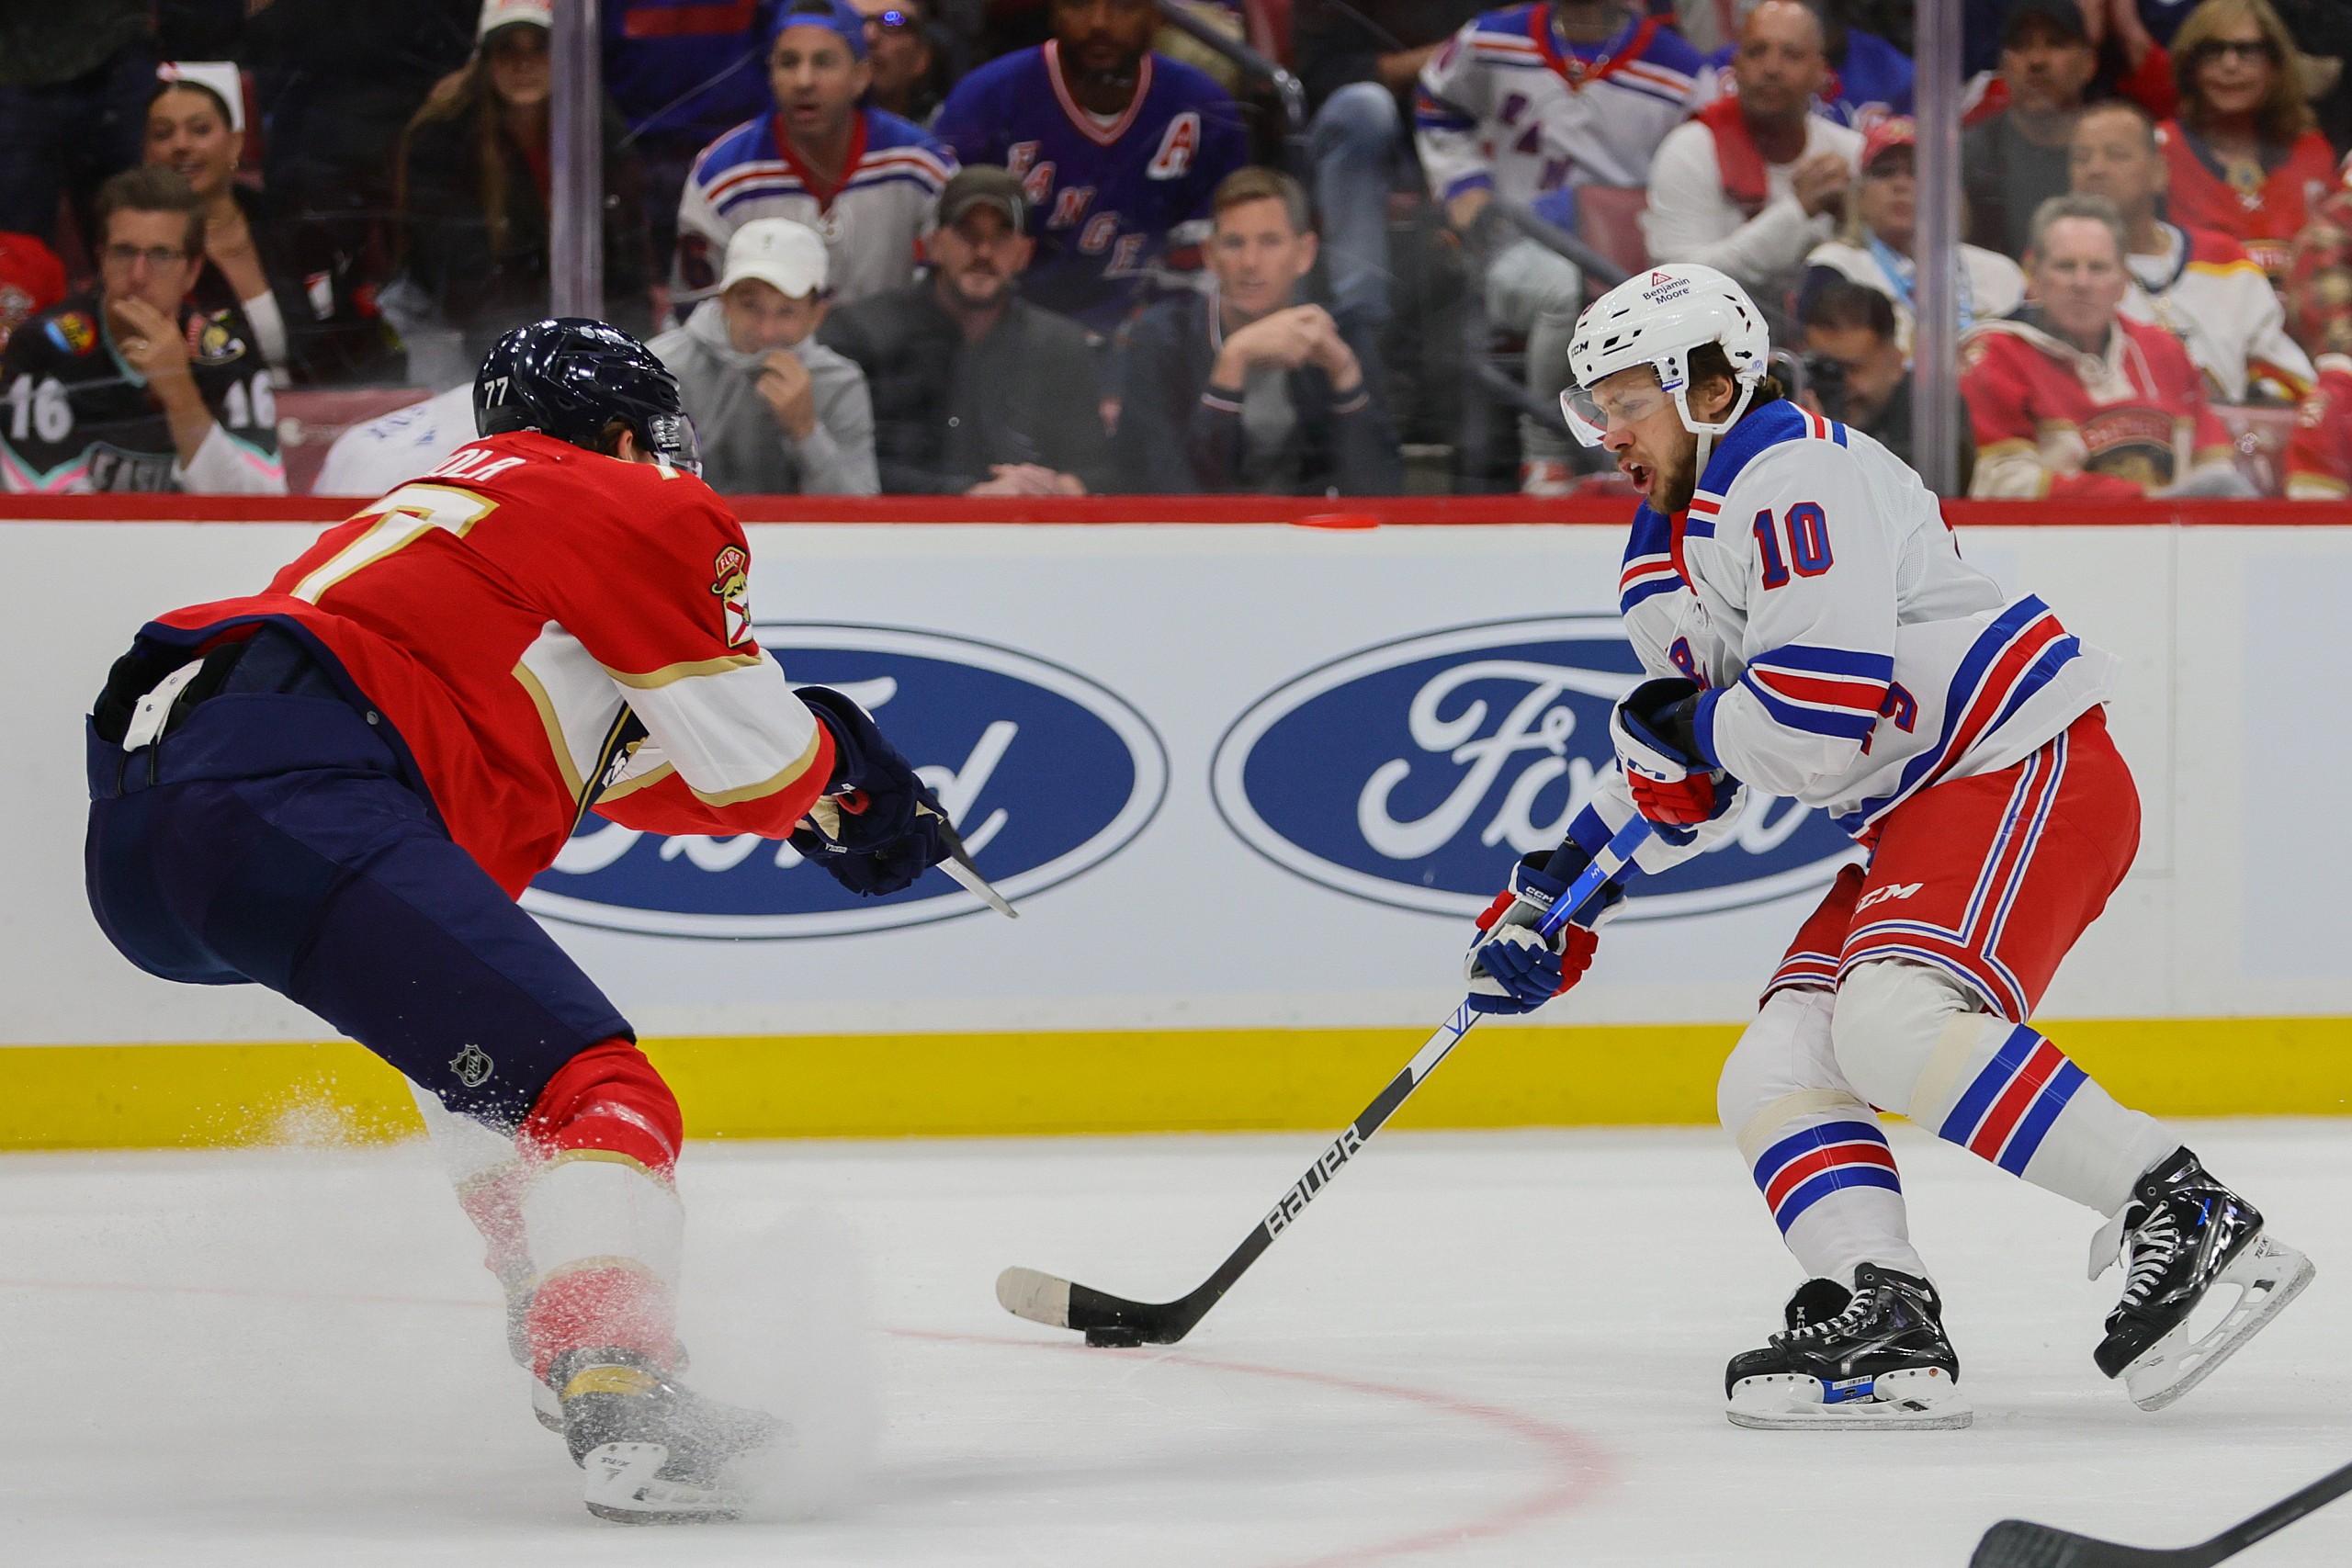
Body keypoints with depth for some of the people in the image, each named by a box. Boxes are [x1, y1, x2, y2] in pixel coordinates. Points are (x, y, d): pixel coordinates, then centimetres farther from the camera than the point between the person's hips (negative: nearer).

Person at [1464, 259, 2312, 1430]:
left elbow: (1818, 710, -24)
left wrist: (1681, 723, -6)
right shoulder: (1671, 551, 20)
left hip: (2024, 769, -11)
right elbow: (1682, 767, 29)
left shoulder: (1796, 476, -13)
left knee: (1893, 1019, -32)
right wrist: (1554, 896, 21)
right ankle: (1883, 1326, -15)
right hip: (1916, 827, 11)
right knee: (1772, 1081, 0)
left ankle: (2185, 1216, -34)